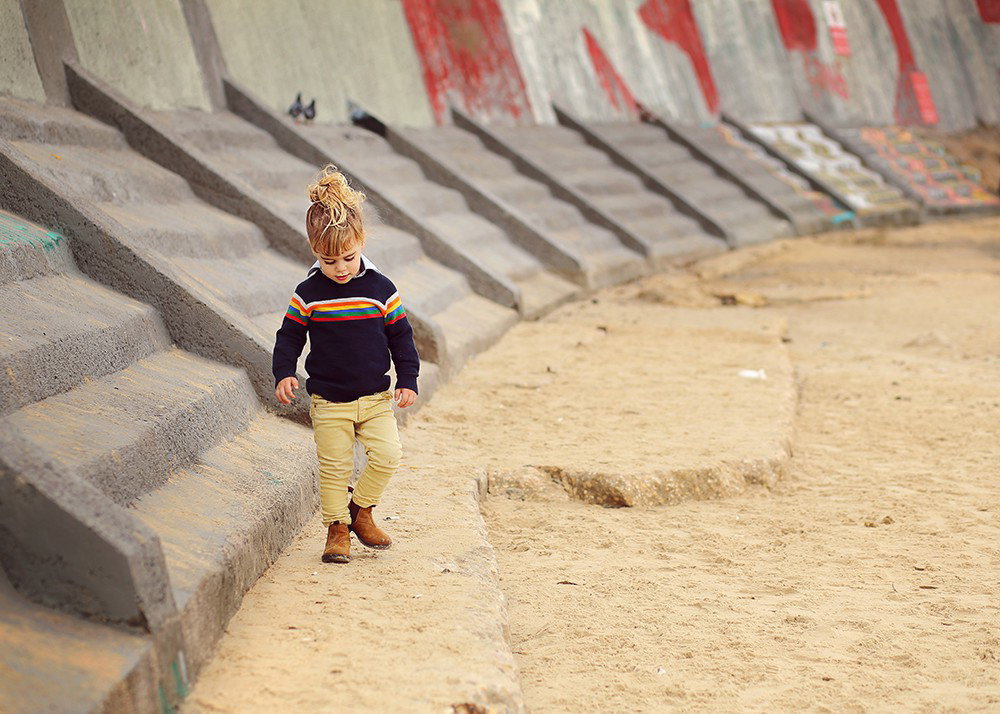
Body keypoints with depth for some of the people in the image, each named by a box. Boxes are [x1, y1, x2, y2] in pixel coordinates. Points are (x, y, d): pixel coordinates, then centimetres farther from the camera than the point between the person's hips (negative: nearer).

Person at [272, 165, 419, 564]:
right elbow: (290, 337, 2)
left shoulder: (381, 290, -3)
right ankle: (337, 527, 19)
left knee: (387, 456, -11)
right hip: (328, 403, -1)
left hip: (376, 399, 1)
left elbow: (400, 336, 5)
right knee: (334, 467, 1)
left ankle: (361, 509, 12)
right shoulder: (308, 295, -5)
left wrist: (407, 380, -1)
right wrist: (283, 374, -13)